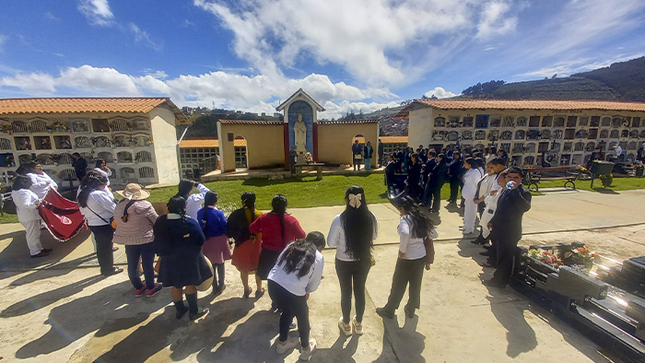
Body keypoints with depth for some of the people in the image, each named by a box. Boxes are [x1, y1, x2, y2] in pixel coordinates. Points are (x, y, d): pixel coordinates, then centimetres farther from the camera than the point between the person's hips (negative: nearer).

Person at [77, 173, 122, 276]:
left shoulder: (82, 194, 6)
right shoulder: (98, 194, -22)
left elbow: (83, 211, 15)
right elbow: (114, 208, -20)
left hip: (92, 224, 8)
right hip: (104, 225, -8)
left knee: (101, 246, 19)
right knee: (107, 247, 6)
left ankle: (104, 268, 31)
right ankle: (109, 269, 19)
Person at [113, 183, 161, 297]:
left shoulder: (118, 207, -2)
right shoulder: (145, 205, -18)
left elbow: (118, 224, 7)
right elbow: (156, 221, -11)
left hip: (128, 241, 5)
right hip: (146, 240, -5)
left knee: (132, 265, 18)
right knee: (148, 264, 8)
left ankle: (138, 288, 32)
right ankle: (150, 288, 21)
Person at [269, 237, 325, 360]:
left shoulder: (293, 245, 10)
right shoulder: (319, 258, 2)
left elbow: (279, 261, 13)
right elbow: (314, 285, 8)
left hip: (273, 284, 5)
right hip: (294, 291, -4)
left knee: (287, 311, 34)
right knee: (303, 317, 26)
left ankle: (282, 343, 53)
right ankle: (305, 349, 49)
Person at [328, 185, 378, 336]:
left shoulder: (339, 219, -25)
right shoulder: (370, 217, -17)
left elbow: (331, 242, -14)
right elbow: (373, 237, 0)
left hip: (344, 262, -2)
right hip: (363, 261, 2)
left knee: (346, 292, 19)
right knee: (360, 291, 23)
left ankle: (346, 324, 42)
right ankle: (358, 323, 44)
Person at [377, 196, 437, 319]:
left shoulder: (405, 219, -21)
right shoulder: (421, 218, 0)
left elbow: (404, 234, -40)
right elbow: (434, 234, 10)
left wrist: (402, 250, -26)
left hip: (407, 259, -6)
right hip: (422, 257, 7)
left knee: (398, 285, 12)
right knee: (416, 285, 22)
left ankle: (389, 310, 31)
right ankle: (411, 310, 41)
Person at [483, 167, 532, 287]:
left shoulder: (523, 192, -16)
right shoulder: (506, 190, 10)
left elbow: (525, 207, -36)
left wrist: (515, 190, -38)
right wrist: (492, 221, 22)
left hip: (510, 233, -8)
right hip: (500, 230, 9)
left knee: (505, 257, 4)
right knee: (500, 254, 21)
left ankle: (500, 280, 19)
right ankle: (499, 276, 38)